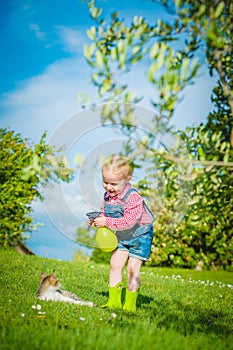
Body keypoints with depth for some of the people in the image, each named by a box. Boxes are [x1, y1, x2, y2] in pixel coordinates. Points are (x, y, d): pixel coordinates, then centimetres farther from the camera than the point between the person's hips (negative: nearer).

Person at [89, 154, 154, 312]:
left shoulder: (133, 197, -30)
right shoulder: (108, 195, -6)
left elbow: (129, 221, -34)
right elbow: (105, 213, 9)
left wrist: (107, 222, -34)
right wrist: (97, 219, -14)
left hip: (139, 235, -7)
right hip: (121, 237, 7)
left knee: (132, 269, -5)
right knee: (115, 264, 0)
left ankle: (130, 304, 7)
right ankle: (114, 300, 9)